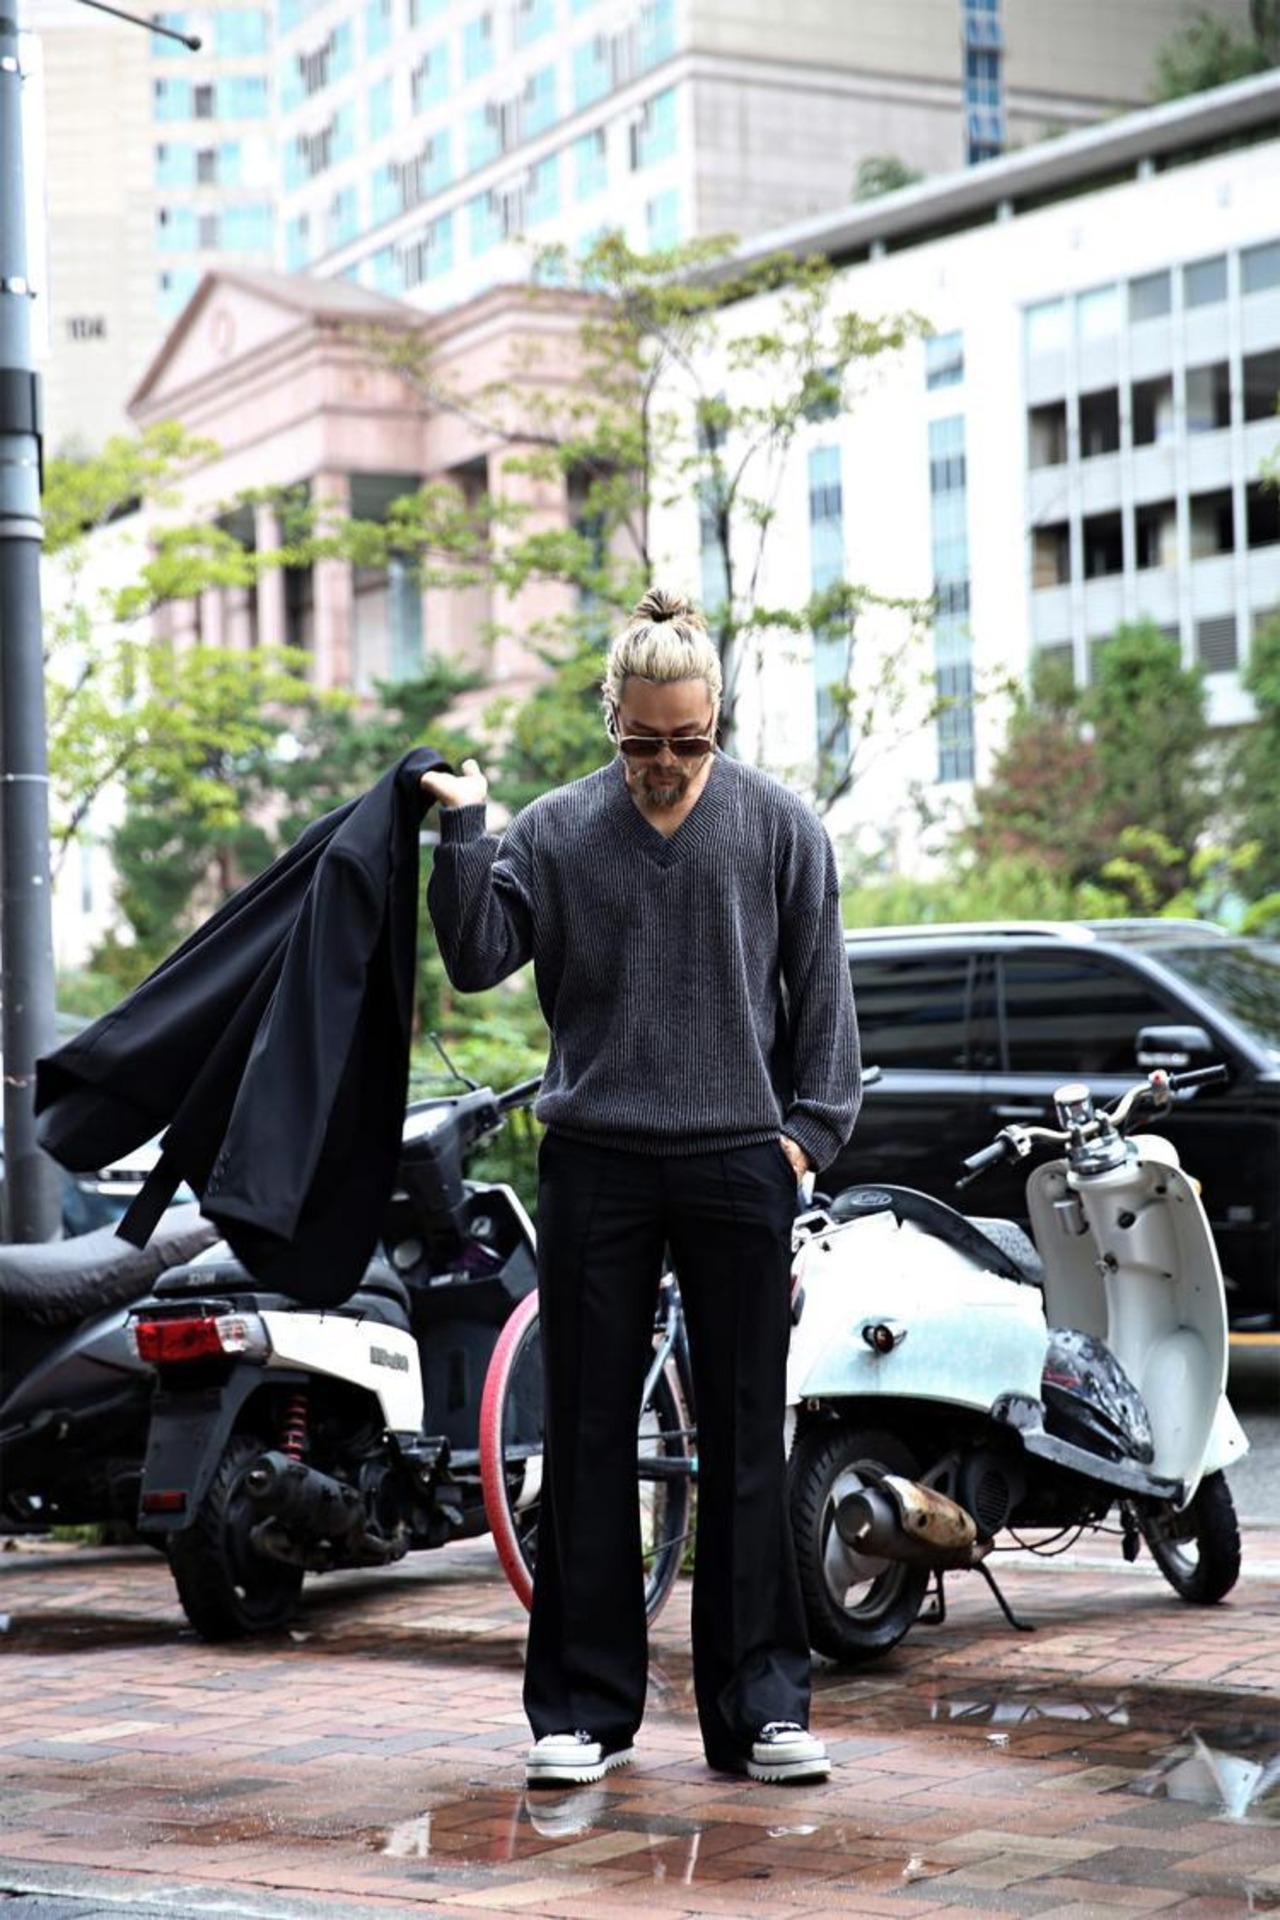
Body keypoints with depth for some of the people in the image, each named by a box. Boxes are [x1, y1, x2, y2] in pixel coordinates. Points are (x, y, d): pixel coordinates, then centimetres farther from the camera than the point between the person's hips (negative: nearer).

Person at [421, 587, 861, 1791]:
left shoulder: (779, 826, 4)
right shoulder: (555, 831, 5)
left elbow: (820, 988, 6)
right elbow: (480, 959, 0)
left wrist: (812, 1125, -1)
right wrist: (462, 836, -9)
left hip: (738, 1162, 0)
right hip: (595, 1163, 1)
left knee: (745, 1441, 4)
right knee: (588, 1438, 4)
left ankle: (758, 1702, 12)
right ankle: (585, 1705, 13)